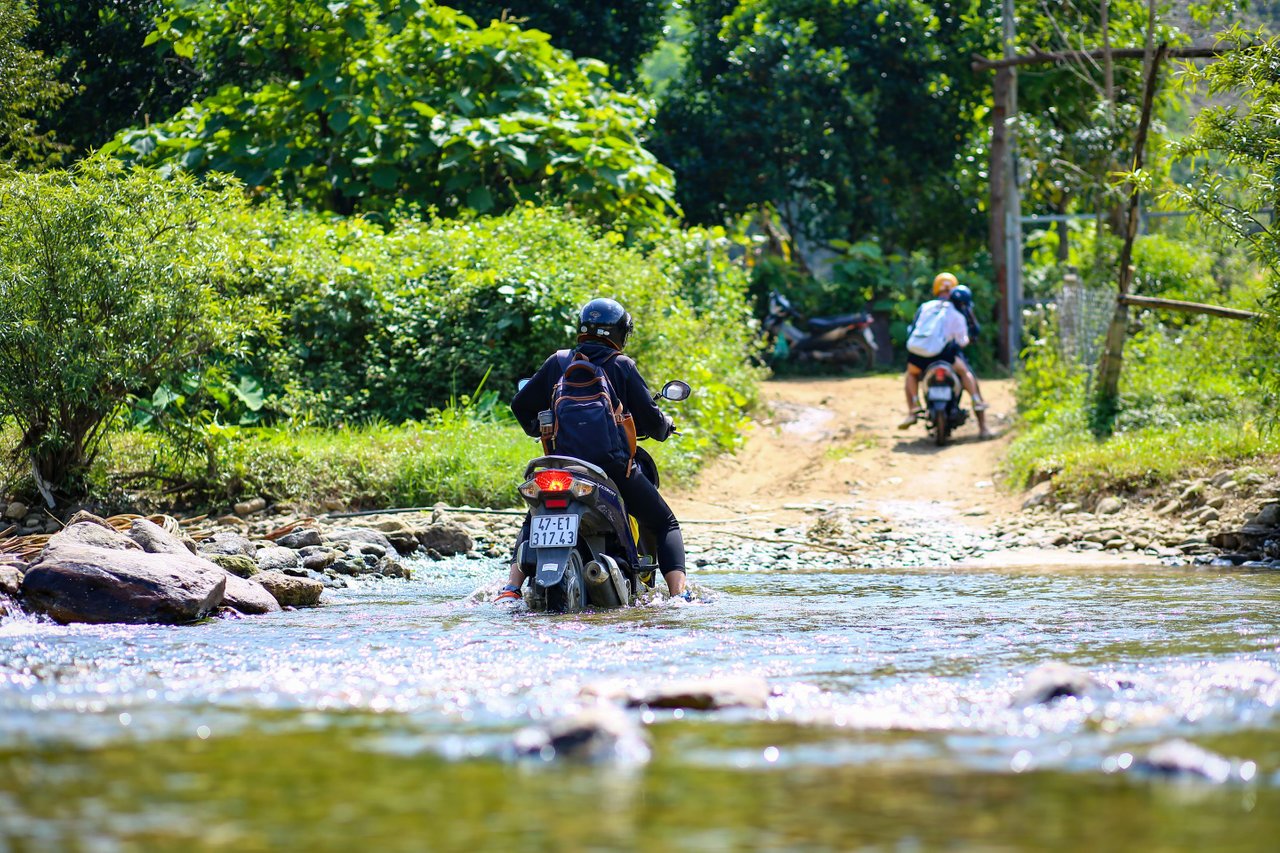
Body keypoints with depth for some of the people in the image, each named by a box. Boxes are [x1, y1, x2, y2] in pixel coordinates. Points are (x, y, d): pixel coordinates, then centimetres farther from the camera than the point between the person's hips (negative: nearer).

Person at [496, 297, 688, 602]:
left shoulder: (557, 362, 8)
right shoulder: (622, 366, 0)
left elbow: (521, 405, 13)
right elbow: (649, 416, -3)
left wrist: (537, 429, 33)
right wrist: (665, 427, 20)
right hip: (615, 467, -3)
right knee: (666, 525, 12)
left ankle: (511, 589, 10)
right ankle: (679, 594, -7)